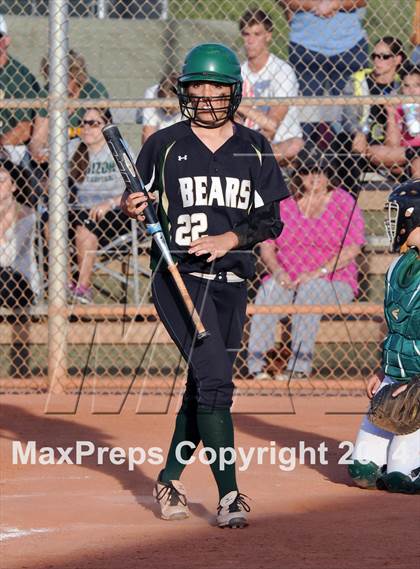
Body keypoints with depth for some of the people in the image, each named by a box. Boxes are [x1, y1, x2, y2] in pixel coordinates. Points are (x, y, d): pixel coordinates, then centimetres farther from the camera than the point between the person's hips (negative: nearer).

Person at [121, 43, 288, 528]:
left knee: (203, 389, 11)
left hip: (230, 281, 4)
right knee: (214, 382, -17)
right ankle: (228, 494, -18)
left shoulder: (254, 149, 8)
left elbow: (271, 220, 5)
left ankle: (169, 478, 30)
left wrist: (227, 240, -11)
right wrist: (133, 208, -14)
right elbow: (139, 202, 10)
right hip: (178, 277, -4)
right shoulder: (165, 144, 3)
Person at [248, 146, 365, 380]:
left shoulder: (344, 202, 4)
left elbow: (353, 248, -7)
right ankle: (256, 364, -34)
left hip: (334, 282, -3)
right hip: (288, 280, 3)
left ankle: (300, 366, -38)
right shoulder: (285, 204, 13)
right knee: (267, 291, -30)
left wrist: (319, 272, -17)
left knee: (310, 290, -37)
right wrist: (277, 270, -11)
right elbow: (267, 245, 11)